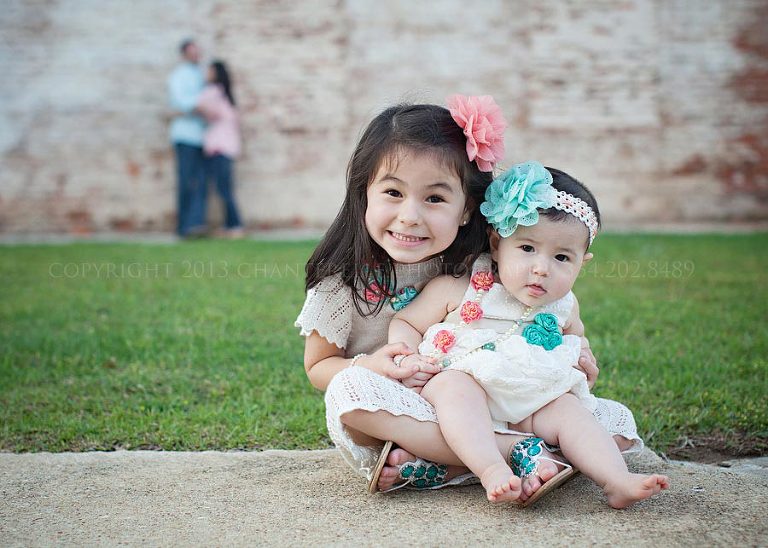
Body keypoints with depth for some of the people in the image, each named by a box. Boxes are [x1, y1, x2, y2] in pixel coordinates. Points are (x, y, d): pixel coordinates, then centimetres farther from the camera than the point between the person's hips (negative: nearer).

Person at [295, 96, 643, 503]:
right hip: (389, 422, -3)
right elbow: (318, 366, -2)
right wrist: (370, 368, -22)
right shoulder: (344, 278, -11)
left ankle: (432, 466, -26)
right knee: (350, 389, -35)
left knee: (617, 422, -9)